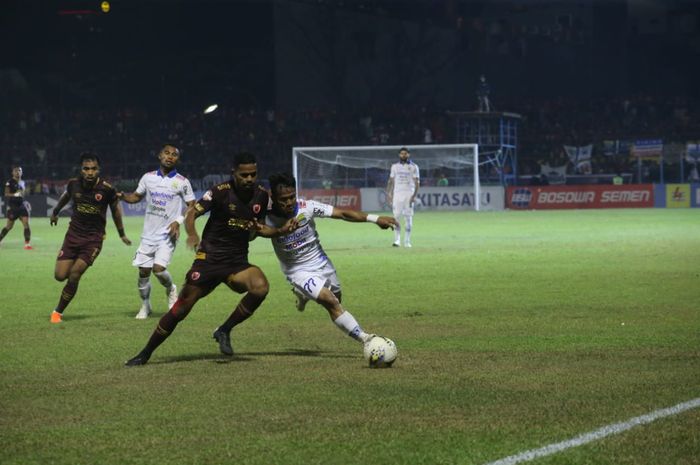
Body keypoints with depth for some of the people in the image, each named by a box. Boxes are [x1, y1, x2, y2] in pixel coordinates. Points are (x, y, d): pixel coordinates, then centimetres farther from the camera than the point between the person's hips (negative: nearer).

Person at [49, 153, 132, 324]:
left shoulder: (107, 189, -14)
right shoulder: (74, 183, -7)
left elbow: (115, 209, 5)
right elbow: (66, 196, 18)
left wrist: (122, 234, 14)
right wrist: (55, 212, 35)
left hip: (93, 239, -3)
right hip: (73, 233, 3)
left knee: (74, 276, -14)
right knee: (60, 276, -6)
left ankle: (58, 312, 3)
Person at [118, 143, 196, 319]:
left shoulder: (182, 182, -4)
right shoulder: (148, 178, 5)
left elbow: (192, 207, 1)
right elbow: (136, 196, 19)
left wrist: (179, 221, -15)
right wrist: (121, 196, -2)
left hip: (167, 234, -3)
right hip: (149, 233, 3)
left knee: (158, 268, -19)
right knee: (143, 271, 3)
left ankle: (171, 290, 14)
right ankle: (145, 306, 25)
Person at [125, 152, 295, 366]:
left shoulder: (261, 195, 4)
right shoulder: (221, 192, -10)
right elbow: (192, 213, -13)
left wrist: (282, 231, 4)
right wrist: (192, 235, -32)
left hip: (237, 262, 3)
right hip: (209, 258, -3)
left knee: (260, 287, -27)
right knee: (181, 308, -4)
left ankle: (224, 331, -8)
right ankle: (145, 354, 12)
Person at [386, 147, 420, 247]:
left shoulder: (413, 167, 3)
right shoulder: (395, 166, 12)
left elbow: (417, 182, -1)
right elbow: (391, 181, 14)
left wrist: (414, 195, -13)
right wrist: (388, 193, 2)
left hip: (409, 193, -2)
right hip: (397, 193, 2)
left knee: (408, 217, -2)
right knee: (396, 217, -6)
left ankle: (407, 241, 3)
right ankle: (397, 240, -6)